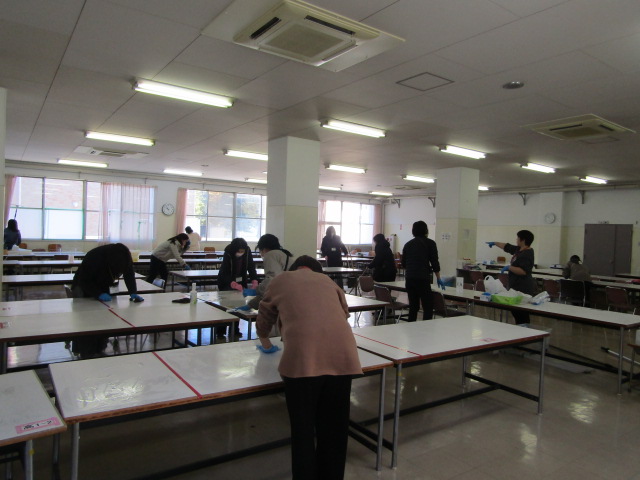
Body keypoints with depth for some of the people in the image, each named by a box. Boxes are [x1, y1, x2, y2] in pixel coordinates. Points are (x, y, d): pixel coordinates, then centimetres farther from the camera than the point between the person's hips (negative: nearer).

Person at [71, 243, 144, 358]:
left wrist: (133, 293, -30)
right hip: (83, 287, -4)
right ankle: (85, 355, -2)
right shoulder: (94, 257, -37)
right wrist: (98, 294, -41)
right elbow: (84, 280, -30)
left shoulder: (125, 255, -24)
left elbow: (129, 273, -17)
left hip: (102, 288, 5)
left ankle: (99, 350, 11)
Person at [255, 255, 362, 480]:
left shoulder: (281, 280, 23)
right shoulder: (328, 281, 29)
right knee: (334, 427, 18)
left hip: (303, 357, -3)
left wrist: (265, 343, 52)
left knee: (303, 430, 11)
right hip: (342, 355, 4)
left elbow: (264, 321, 33)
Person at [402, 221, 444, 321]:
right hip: (423, 279, -5)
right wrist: (438, 278, 10)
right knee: (428, 308, 0)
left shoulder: (408, 244, 15)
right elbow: (435, 263, -1)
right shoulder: (430, 243, 2)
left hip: (409, 279, 5)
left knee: (413, 306, 11)